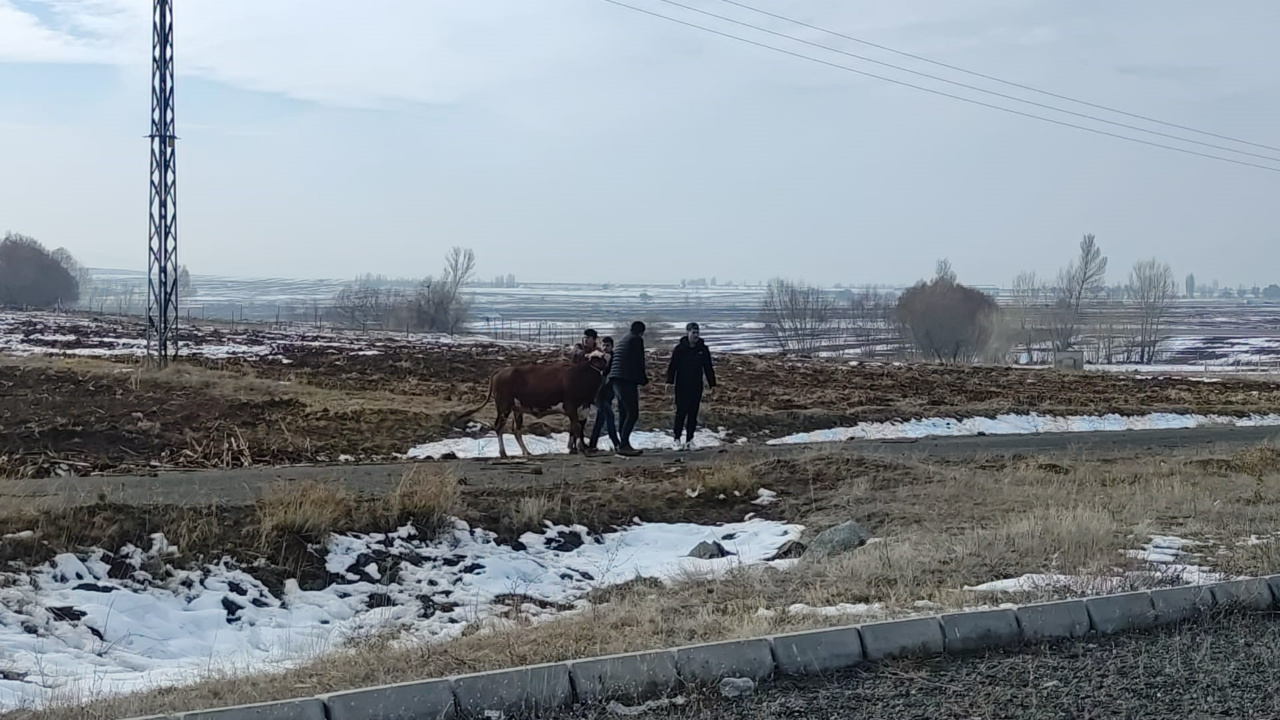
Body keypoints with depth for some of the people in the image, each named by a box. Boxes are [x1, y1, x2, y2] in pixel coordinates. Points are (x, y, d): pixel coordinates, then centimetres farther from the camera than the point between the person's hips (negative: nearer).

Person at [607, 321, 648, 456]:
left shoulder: (622, 340, 24)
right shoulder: (637, 340, -3)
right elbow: (639, 362, -9)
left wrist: (642, 373, 38)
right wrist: (644, 379, 3)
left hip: (616, 380, 10)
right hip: (627, 381, -10)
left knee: (623, 414, 12)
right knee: (633, 413, -11)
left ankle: (623, 445, 12)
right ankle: (623, 445, -18)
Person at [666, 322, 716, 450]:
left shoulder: (703, 349, 5)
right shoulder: (680, 348, -4)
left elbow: (708, 368, 10)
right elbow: (672, 366, -5)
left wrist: (712, 384, 8)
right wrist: (670, 381, -14)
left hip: (696, 387, 3)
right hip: (682, 386, -3)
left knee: (693, 413, 3)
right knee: (681, 412, -4)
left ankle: (689, 439, 8)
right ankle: (677, 438, 4)